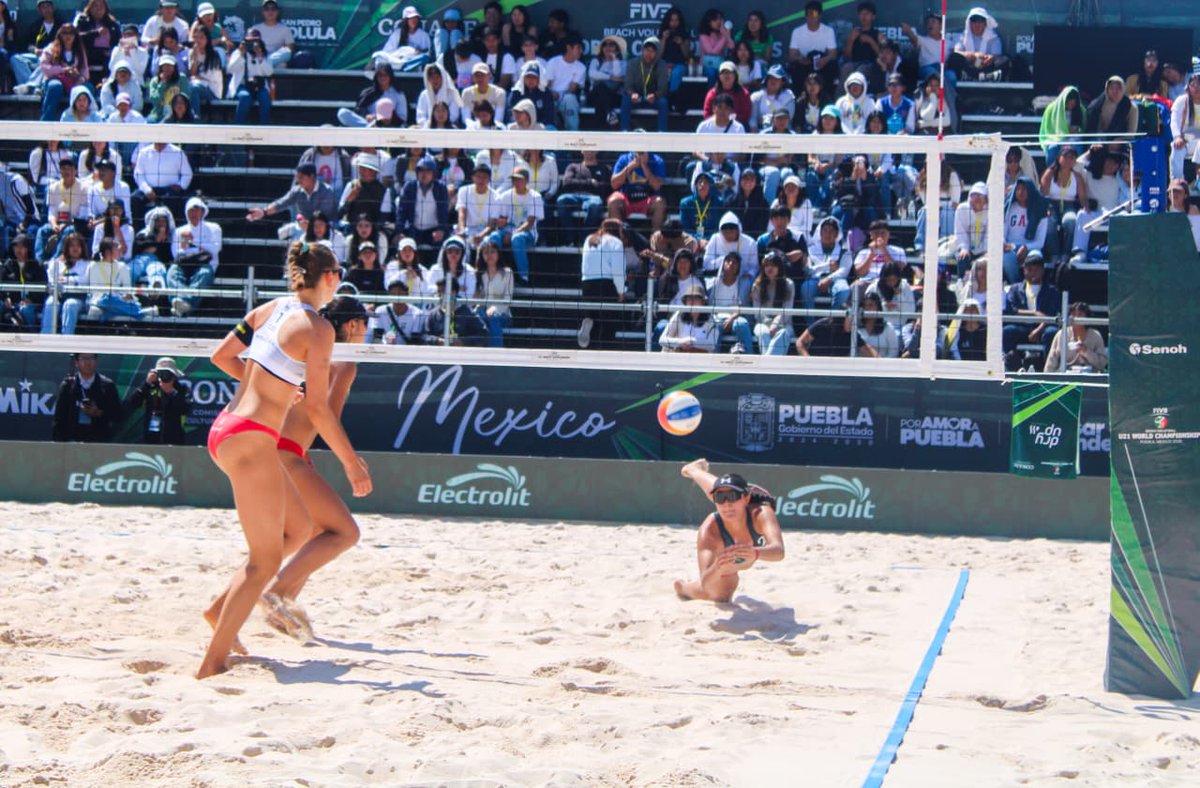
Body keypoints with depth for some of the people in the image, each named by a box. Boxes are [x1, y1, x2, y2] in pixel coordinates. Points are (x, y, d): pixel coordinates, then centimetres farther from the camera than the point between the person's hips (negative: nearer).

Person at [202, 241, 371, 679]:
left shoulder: (268, 310, 11)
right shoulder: (318, 327, -11)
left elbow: (221, 356, 20)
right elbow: (317, 406, -13)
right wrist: (351, 461, -5)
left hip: (226, 429, 9)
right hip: (252, 438, -9)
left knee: (299, 528, 21)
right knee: (265, 560, -2)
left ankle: (221, 608, 18)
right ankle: (212, 663, -6)